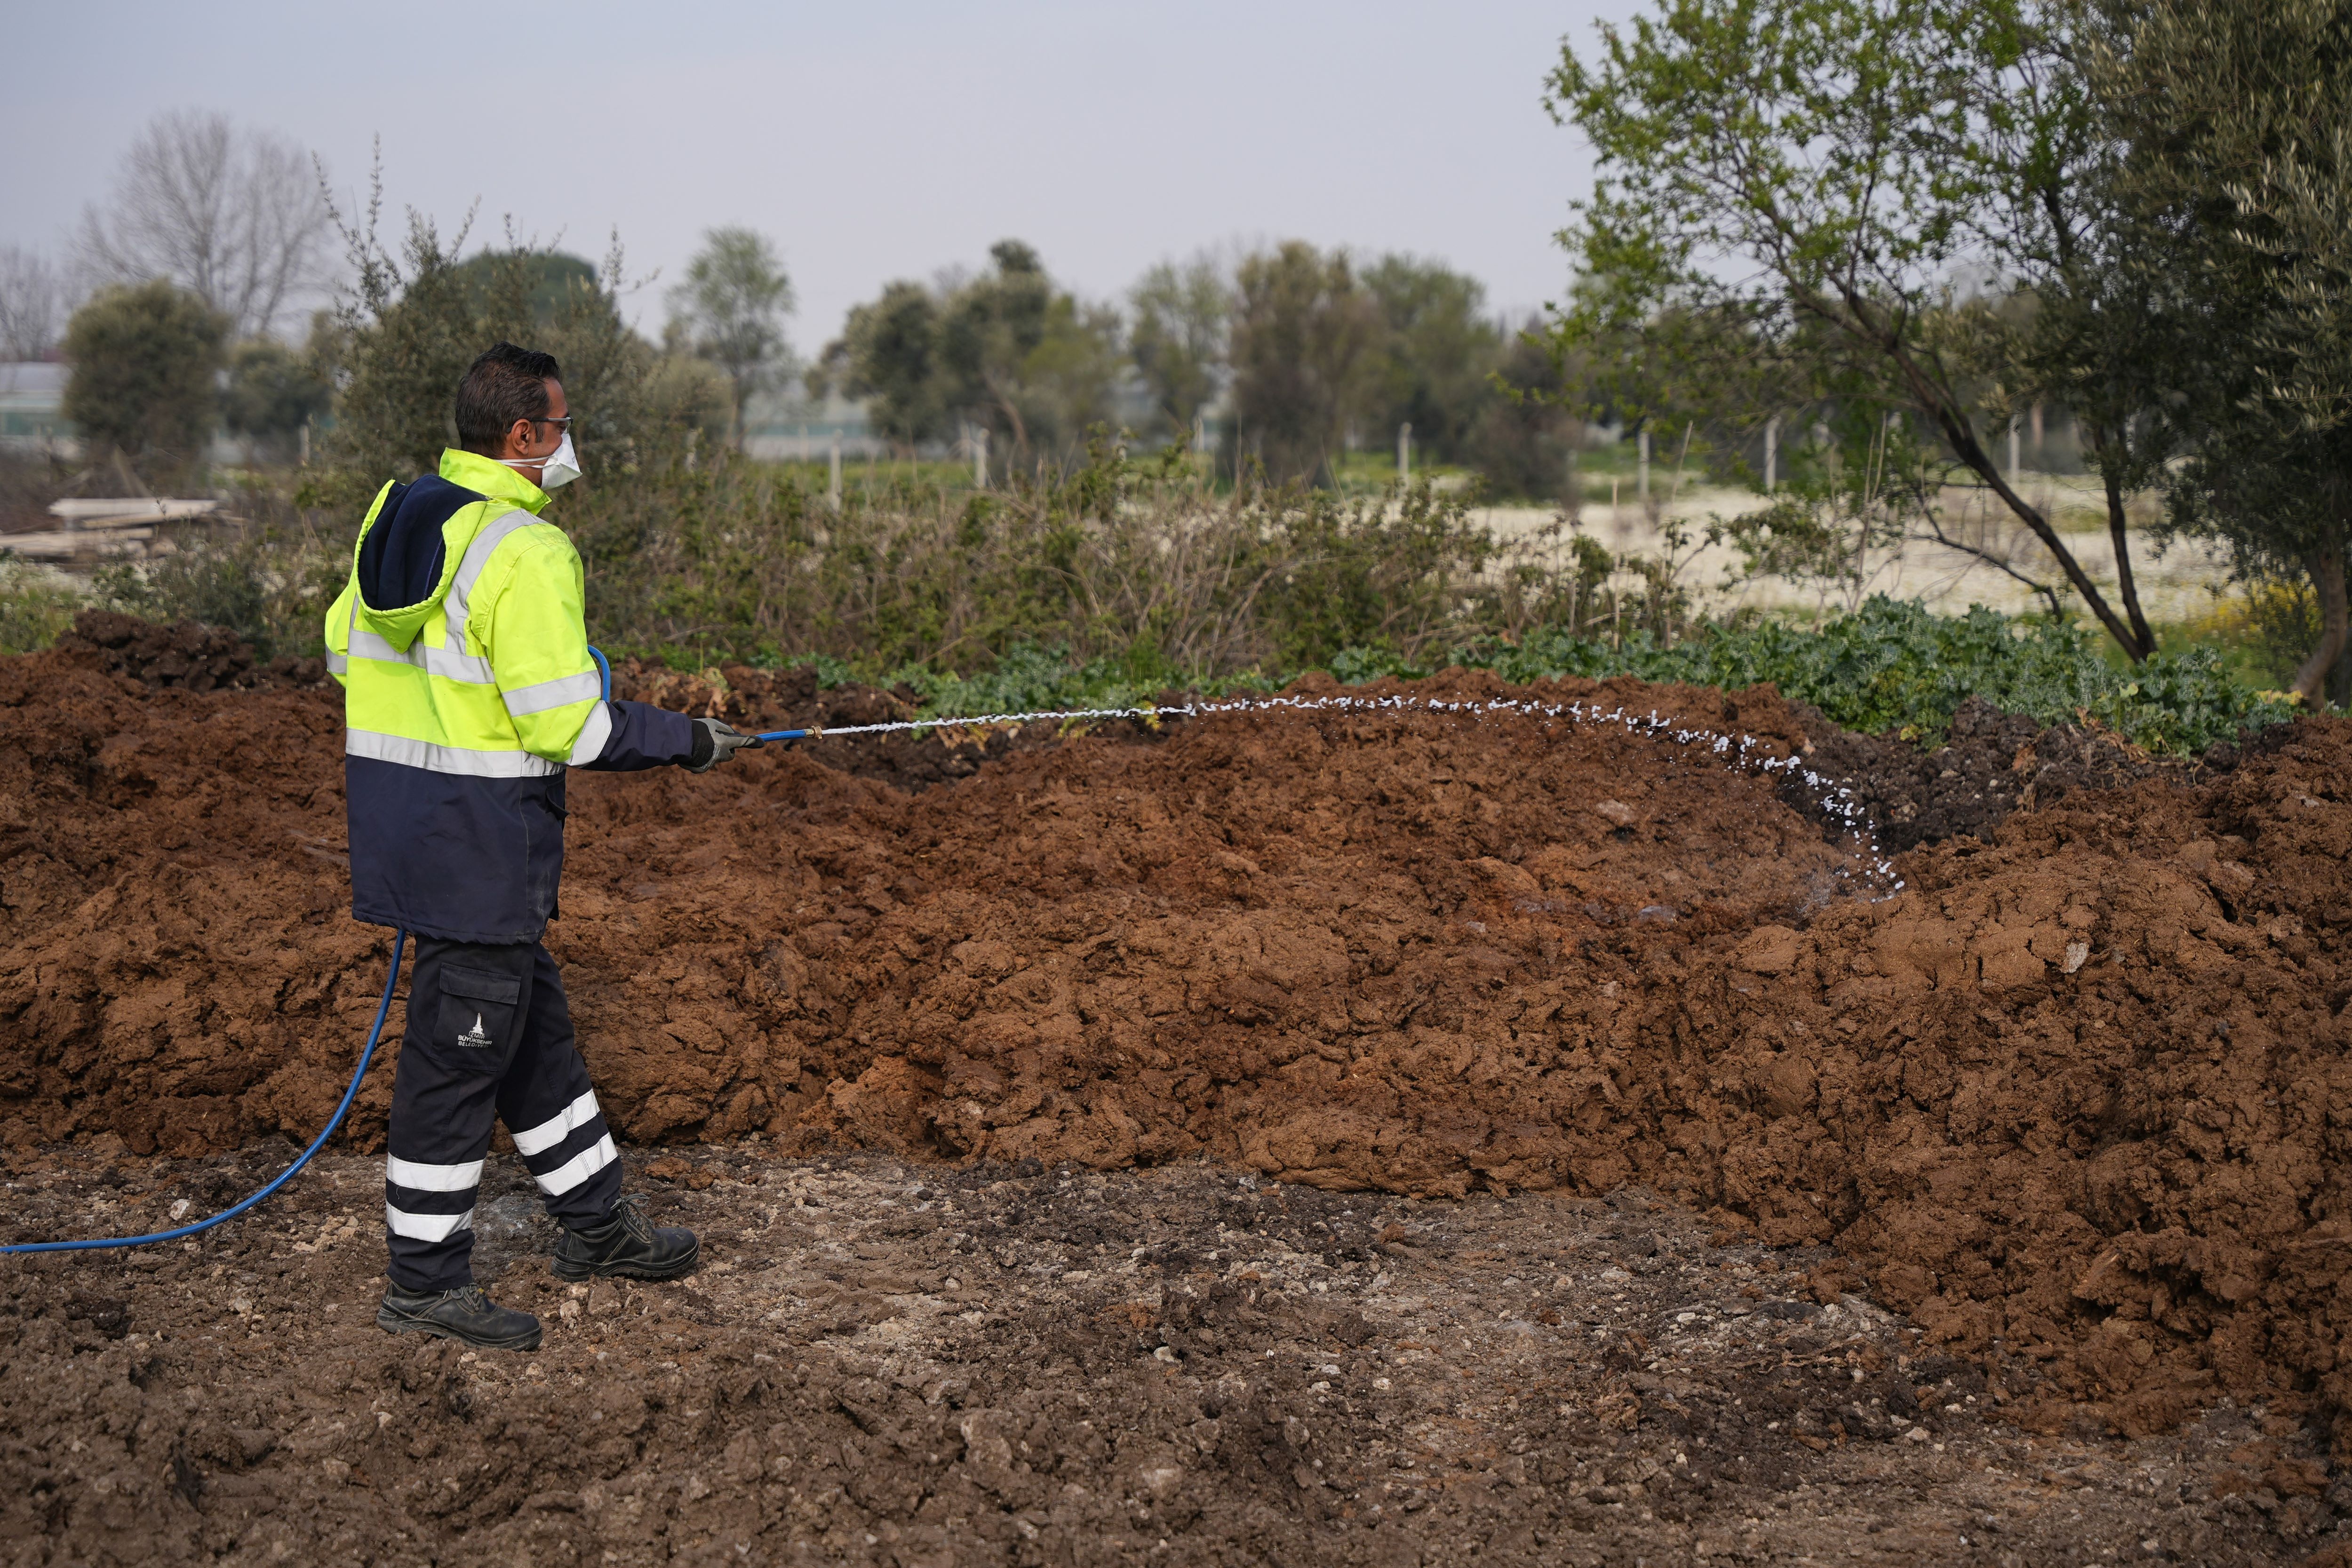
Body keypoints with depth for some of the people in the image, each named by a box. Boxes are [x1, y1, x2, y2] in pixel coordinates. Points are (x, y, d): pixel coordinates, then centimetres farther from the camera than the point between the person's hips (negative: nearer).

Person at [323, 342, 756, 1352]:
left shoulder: (395, 514, 8)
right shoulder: (525, 550, -19)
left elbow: (343, 649, 16)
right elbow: (572, 727, -21)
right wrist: (691, 742, -8)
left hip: (393, 804, 10)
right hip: (478, 831, -10)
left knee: (532, 1021, 20)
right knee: (460, 1048, 1)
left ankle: (597, 1225, 33)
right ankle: (424, 1283, 12)